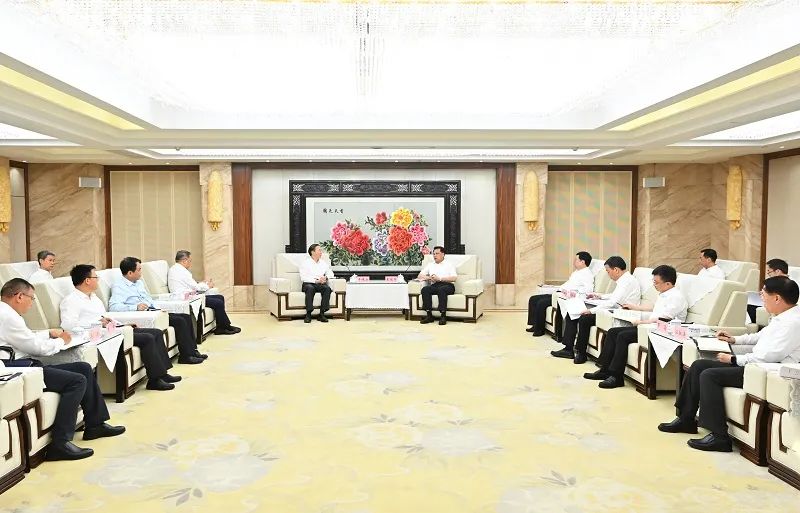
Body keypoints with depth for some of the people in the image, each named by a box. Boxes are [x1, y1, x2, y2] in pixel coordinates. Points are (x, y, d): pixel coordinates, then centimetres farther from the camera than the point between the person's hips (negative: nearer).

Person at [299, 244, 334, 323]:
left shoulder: (324, 263, 19)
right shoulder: (305, 263, 4)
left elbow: (330, 273, 16)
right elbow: (303, 277, -8)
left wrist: (326, 277, -9)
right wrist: (316, 280, -18)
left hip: (321, 284, 3)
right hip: (309, 283, -3)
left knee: (327, 288, -30)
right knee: (310, 288, -38)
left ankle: (322, 314, -27)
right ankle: (308, 314, -31)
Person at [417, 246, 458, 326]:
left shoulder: (449, 265, 16)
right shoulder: (430, 265, 27)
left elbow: (454, 278, 0)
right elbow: (420, 276, 18)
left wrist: (439, 278, -9)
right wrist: (429, 278, -2)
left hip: (447, 285, -3)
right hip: (434, 286, 3)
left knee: (441, 289, -38)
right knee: (425, 289, -29)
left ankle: (443, 316, -38)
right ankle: (429, 315, -31)